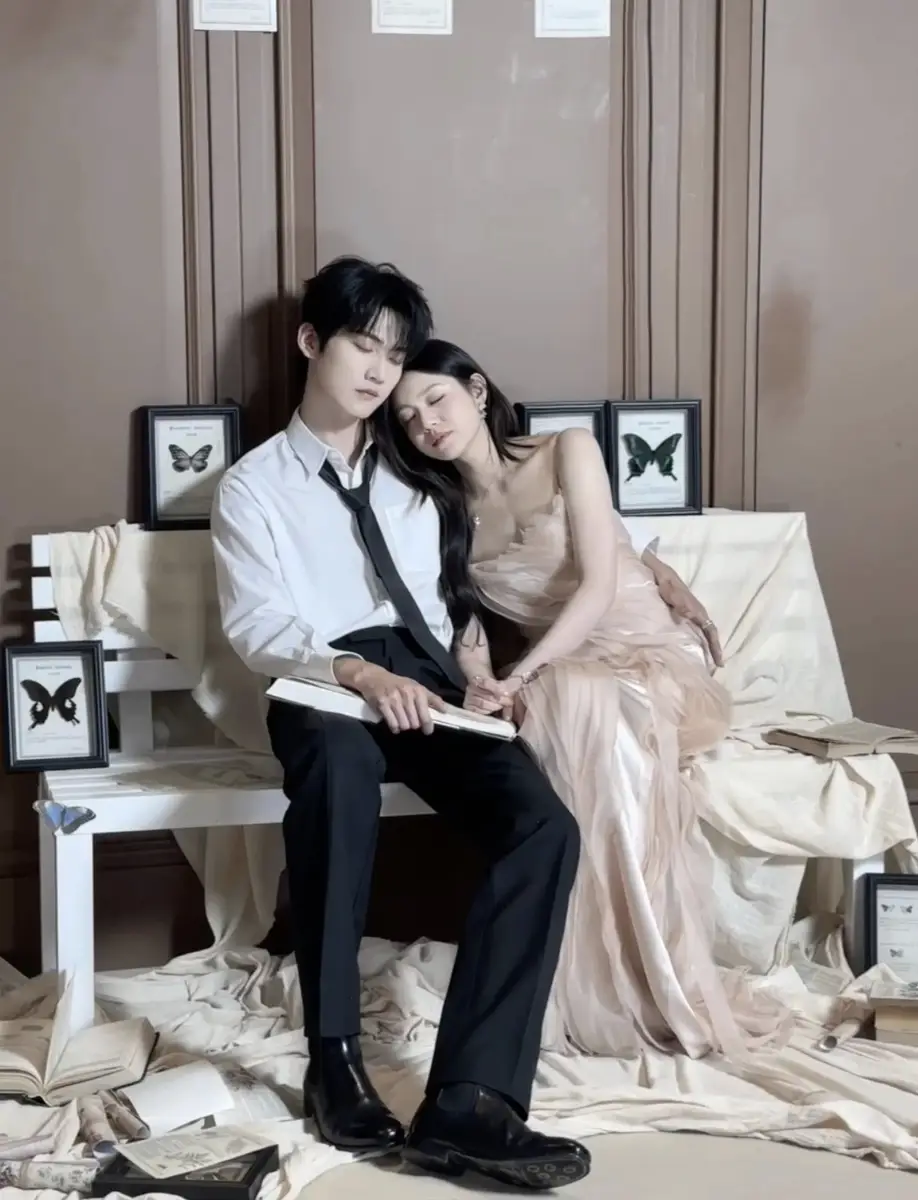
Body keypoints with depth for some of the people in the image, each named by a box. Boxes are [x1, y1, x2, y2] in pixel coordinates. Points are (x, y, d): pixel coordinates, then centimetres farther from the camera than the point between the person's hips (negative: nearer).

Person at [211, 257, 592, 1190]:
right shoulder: (252, 484, 11)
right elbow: (255, 627, -3)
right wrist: (356, 670, -22)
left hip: (426, 681, 4)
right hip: (323, 690, -4)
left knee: (544, 826, -26)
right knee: (339, 754, -42)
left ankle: (467, 1099, -35)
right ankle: (336, 1060, -34)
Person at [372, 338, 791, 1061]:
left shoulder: (568, 453, -2)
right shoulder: (443, 510, 10)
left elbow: (598, 586, -13)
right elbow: (467, 628, 2)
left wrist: (519, 679, -25)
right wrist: (480, 683, -22)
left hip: (653, 661, -3)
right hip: (560, 682, 3)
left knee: (582, 710, -37)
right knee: (564, 717, -34)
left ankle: (652, 990, -32)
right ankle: (605, 991, -30)